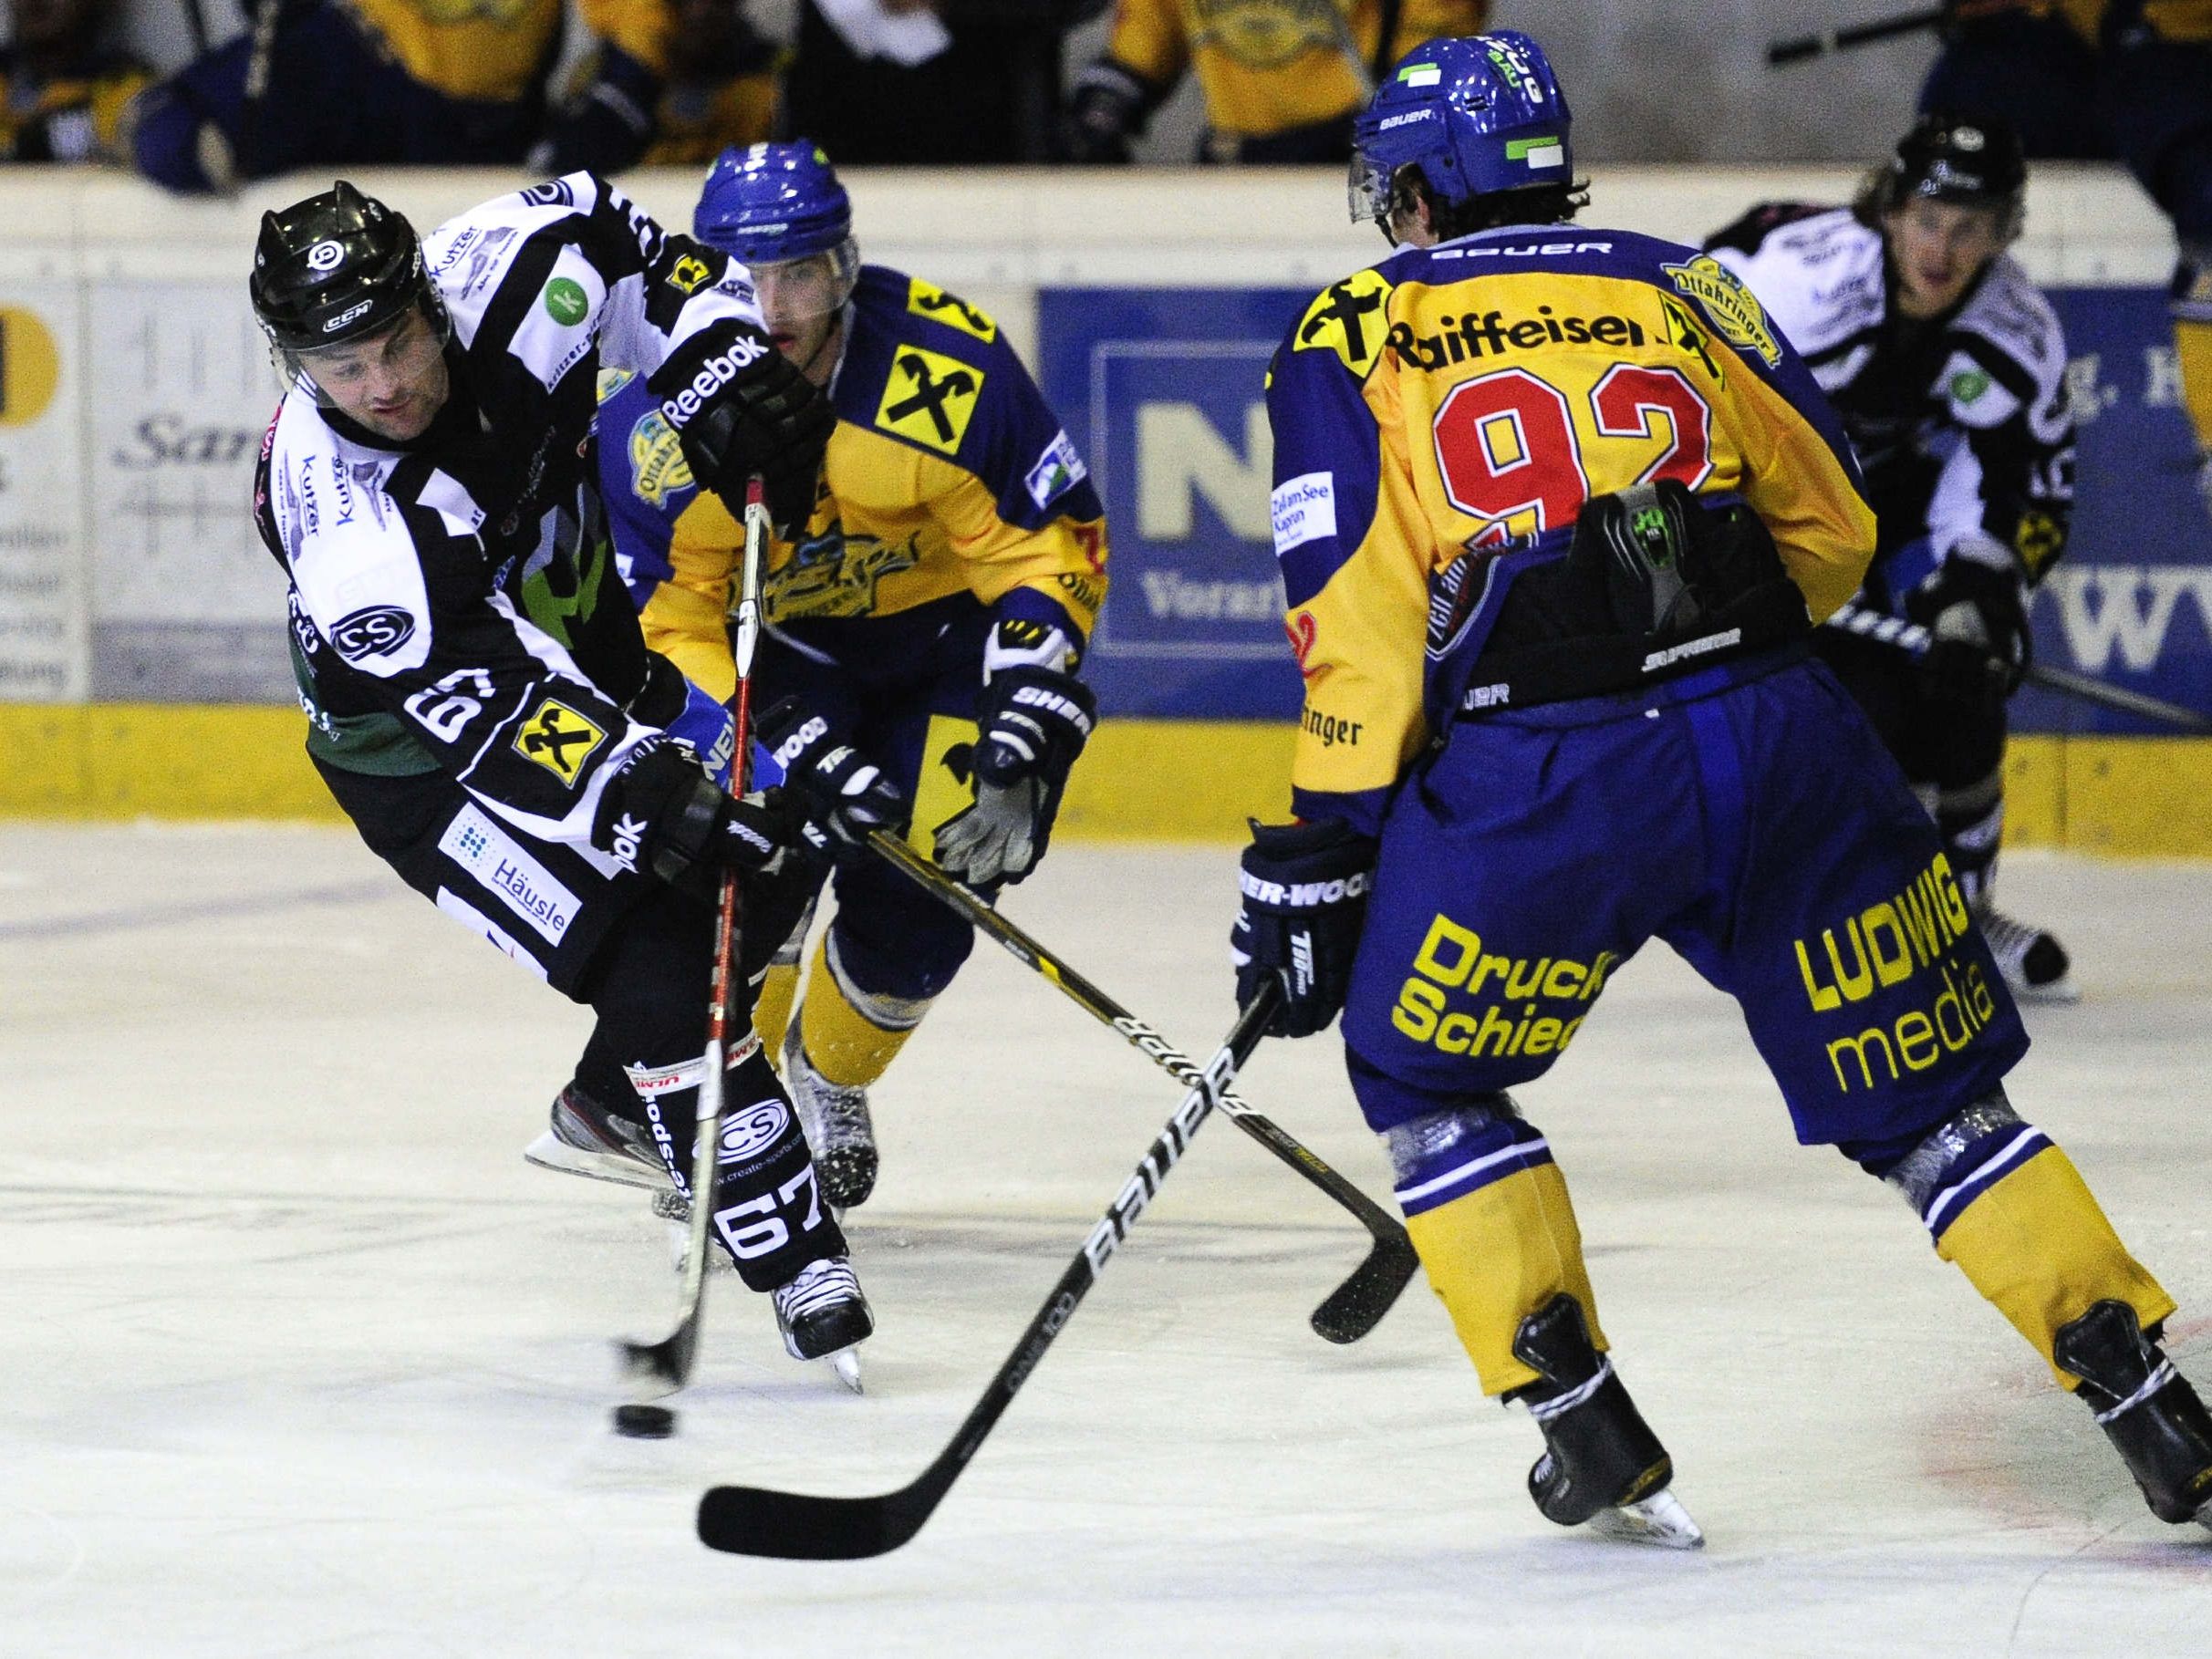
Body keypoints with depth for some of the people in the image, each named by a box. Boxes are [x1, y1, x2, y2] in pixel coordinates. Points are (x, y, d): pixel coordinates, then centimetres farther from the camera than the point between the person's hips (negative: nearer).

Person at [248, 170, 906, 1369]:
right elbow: (490, 703, -40)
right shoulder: (343, 523, -37)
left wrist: (718, 366, -15)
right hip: (425, 753, -7)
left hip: (581, 628, 7)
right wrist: (660, 804, -48)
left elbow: (621, 239, -1)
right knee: (661, 968, -19)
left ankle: (618, 1102, 32)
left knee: (774, 865, 11)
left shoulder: (499, 270, -24)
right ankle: (793, 1258, -7)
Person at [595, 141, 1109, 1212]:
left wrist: (1031, 685, -28)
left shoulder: (947, 364, -29)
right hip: (769, 643, 1)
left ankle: (829, 1075, 25)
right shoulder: (651, 423, -24)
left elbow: (1051, 534, -17)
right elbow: (666, 628, -16)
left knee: (917, 903, -9)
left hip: (943, 632, 0)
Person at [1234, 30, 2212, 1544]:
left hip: (1536, 778, -3)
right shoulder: (1683, 287, 21)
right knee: (1931, 1097, 14)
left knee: (1420, 1077, 20)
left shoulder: (1354, 338, 12)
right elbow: (1836, 525, 23)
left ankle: (1592, 1435, 12)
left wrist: (1319, 855, 4)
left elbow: (1359, 620, 1)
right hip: (1781, 740, 3)